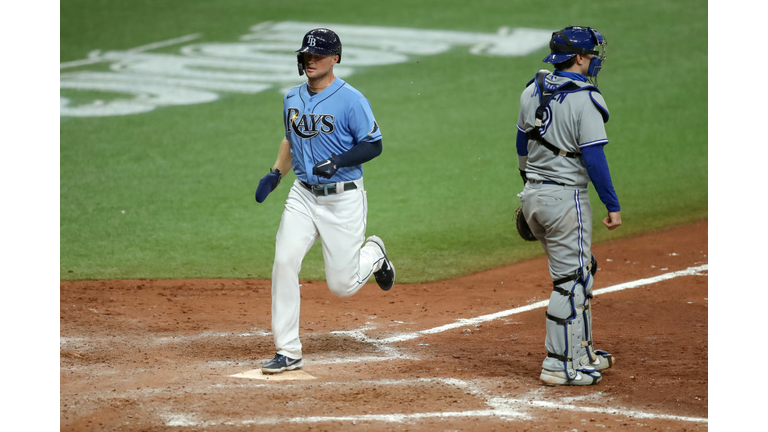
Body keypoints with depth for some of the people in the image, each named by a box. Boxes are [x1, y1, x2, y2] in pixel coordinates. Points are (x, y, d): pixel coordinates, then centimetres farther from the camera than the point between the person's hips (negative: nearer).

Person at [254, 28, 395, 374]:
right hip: (303, 195, 5)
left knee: (341, 286, -1)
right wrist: (275, 174, 10)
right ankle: (288, 352, -10)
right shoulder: (292, 99, 8)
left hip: (343, 199, -5)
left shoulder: (350, 100, -12)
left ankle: (373, 254, 35)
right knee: (284, 261, -15)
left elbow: (373, 146, -11)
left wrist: (338, 161, -26)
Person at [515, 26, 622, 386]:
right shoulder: (585, 99, -16)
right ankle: (560, 366, -1)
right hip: (566, 198, -8)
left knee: (581, 270, 21)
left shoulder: (532, 91, 7)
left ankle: (581, 353, 26)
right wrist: (612, 206, -13)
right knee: (571, 281, -2)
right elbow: (593, 158, -19)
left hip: (533, 195, 8)